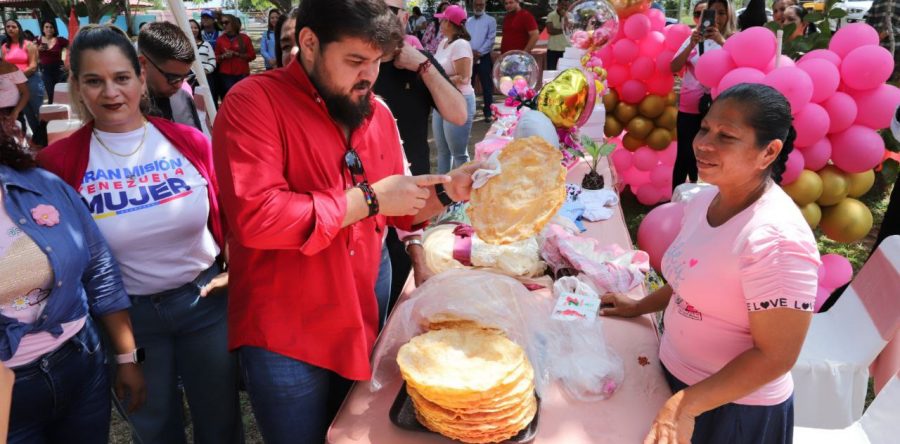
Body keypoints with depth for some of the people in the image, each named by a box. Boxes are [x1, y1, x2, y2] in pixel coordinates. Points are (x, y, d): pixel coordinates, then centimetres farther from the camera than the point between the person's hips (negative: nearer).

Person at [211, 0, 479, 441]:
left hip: (356, 332, 6)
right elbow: (256, 217, -27)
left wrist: (448, 188, -4)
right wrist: (368, 198, -19)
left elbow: (399, 212, 17)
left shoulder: (376, 114, 7)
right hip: (283, 342, -6)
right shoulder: (253, 102, -14)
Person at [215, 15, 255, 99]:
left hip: (242, 74, -1)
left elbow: (252, 55, 1)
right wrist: (223, 56, -10)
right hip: (225, 75, 1)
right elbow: (216, 57, 11)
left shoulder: (244, 38, 4)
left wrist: (236, 54, -8)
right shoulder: (220, 39, 8)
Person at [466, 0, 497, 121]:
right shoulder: (468, 21, 14)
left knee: (487, 86, -1)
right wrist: (470, 51, -11)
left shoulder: (490, 20, 1)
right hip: (469, 57, 4)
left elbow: (491, 39, -8)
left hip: (484, 57, -4)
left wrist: (479, 52, -14)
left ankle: (488, 112, 3)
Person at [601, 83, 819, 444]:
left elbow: (776, 356, -25)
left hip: (735, 406, -7)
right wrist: (640, 307, 11)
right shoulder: (706, 198, -4)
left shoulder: (776, 239, -28)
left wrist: (685, 405, -25)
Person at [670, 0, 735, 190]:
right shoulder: (693, 39, 7)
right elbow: (674, 68, -1)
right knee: (684, 154, 4)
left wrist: (722, 42, -30)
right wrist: (692, 44, -15)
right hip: (688, 107, 2)